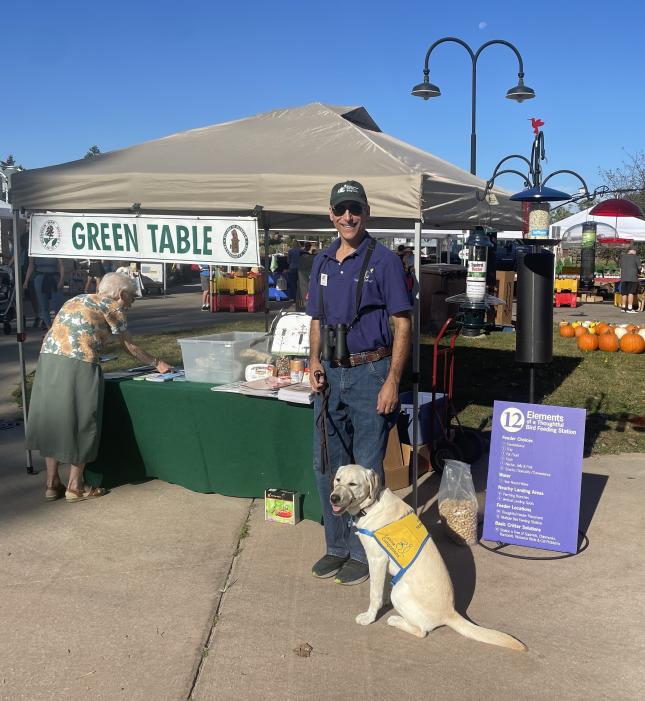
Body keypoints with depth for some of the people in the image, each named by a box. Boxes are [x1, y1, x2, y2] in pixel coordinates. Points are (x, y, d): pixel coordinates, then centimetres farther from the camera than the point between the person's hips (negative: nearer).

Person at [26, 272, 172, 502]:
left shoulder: (76, 300, 27)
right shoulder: (111, 306, 7)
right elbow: (130, 347, 12)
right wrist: (156, 362, 24)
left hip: (47, 359, 7)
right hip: (78, 365, -7)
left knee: (51, 420, 14)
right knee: (81, 423, 5)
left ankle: (52, 483, 21)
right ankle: (75, 486, 13)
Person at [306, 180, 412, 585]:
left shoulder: (384, 260, -7)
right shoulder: (323, 262, 11)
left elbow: (402, 324, -9)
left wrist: (392, 382, -16)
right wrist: (315, 362, 2)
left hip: (370, 373, -6)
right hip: (331, 375, 6)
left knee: (366, 469, 2)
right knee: (327, 466, 12)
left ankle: (364, 552, 17)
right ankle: (338, 545, 28)